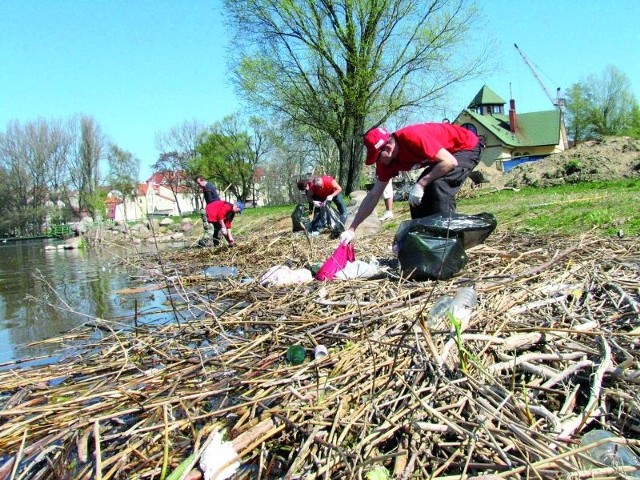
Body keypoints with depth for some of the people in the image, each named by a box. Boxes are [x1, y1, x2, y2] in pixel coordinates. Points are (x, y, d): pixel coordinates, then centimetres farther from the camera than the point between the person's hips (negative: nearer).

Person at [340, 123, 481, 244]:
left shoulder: (412, 137, -35)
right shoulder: (386, 161, -10)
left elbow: (450, 162, -33)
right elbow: (373, 195, -6)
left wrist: (420, 185, -33)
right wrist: (351, 229, -10)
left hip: (468, 147, -8)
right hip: (442, 155, 8)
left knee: (439, 187, -29)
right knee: (416, 198, -2)